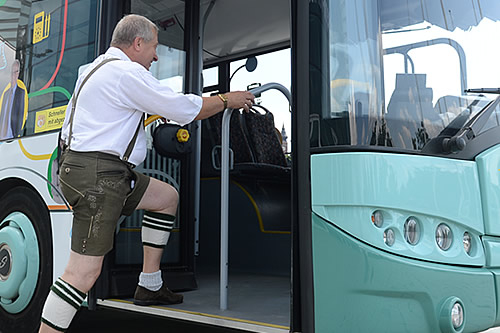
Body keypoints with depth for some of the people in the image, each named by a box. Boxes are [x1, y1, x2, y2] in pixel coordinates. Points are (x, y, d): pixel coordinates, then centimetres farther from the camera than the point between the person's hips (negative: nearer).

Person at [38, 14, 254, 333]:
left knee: (167, 196, 19)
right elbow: (187, 109, -11)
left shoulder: (95, 69, 21)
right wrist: (227, 100, 7)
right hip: (97, 177, -11)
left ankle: (150, 285, 21)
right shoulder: (127, 72, -12)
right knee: (85, 272, -11)